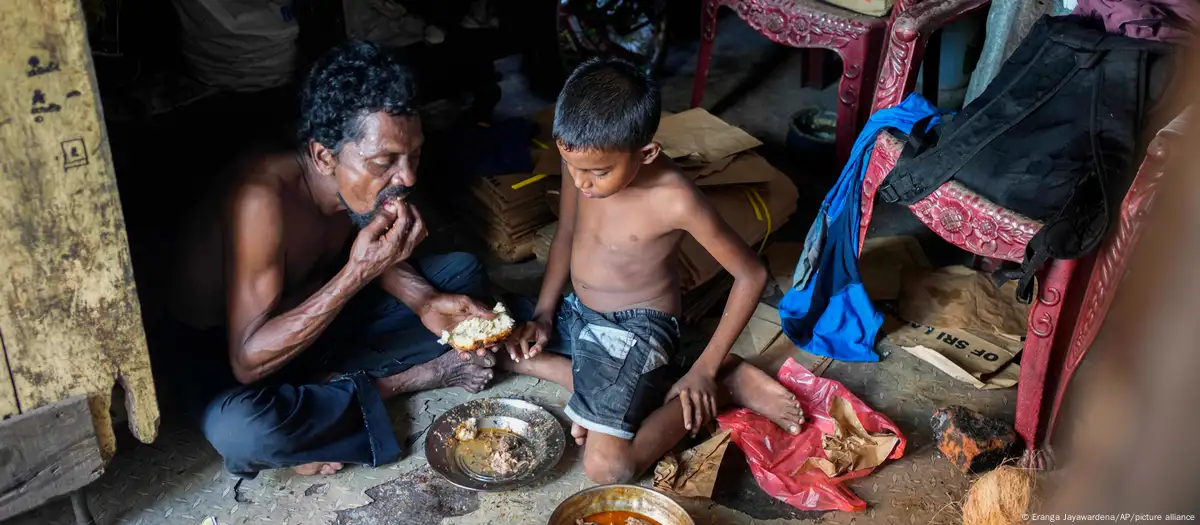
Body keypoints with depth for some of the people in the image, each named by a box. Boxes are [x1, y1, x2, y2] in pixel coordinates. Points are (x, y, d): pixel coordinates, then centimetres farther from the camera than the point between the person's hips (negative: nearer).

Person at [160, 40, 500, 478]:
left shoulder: (362, 183, -17)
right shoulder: (262, 198, -36)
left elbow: (375, 253, 5)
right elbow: (248, 362, -36)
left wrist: (425, 301, -16)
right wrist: (358, 273, -42)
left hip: (318, 318, 6)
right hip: (218, 350, -6)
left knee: (463, 273, 2)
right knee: (241, 431, -40)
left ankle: (331, 383, -10)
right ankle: (386, 385, -13)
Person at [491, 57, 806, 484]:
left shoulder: (675, 200, -28)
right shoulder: (582, 160, -11)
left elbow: (752, 274, -17)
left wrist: (705, 369, -16)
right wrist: (543, 313, 1)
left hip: (634, 329, -8)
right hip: (578, 312, 8)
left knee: (607, 467, -23)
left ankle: (721, 387, -1)